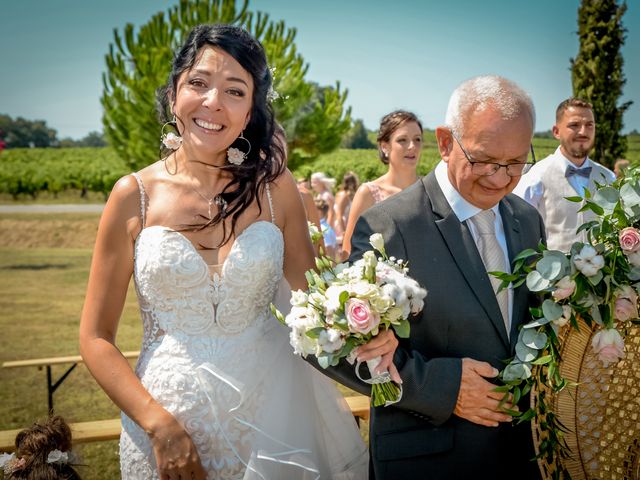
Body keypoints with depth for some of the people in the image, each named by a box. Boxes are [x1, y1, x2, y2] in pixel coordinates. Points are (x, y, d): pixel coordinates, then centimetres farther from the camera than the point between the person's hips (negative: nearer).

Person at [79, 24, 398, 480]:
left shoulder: (275, 186, -4)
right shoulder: (135, 195, -7)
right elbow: (97, 338, -4)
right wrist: (160, 426, -14)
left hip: (270, 411, 1)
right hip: (167, 413, -1)